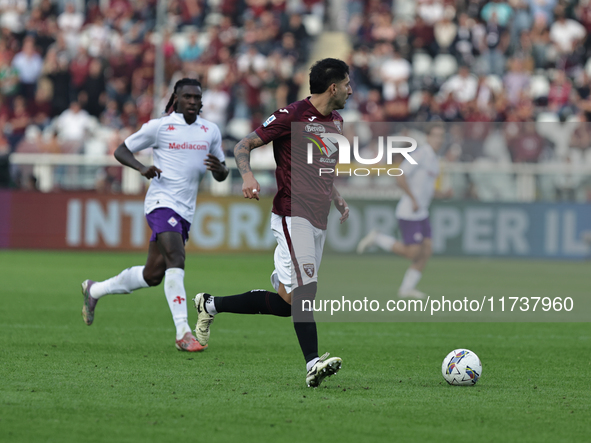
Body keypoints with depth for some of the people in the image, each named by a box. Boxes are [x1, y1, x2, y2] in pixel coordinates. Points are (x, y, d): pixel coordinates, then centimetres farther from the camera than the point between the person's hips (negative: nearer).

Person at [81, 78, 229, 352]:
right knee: (176, 260, -25)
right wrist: (142, 168, -14)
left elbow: (221, 176, 17)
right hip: (162, 203, -6)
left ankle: (95, 290, 31)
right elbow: (121, 151, 6)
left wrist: (219, 169, -8)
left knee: (152, 275, 9)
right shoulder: (158, 127, -2)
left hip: (185, 212, 6)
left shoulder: (211, 131, 11)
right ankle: (183, 333, -28)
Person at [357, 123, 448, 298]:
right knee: (412, 252, -10)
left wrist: (441, 194, 10)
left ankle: (407, 288, 10)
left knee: (426, 251, 3)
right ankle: (376, 239, 6)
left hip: (421, 213, 9)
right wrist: (413, 199, -22)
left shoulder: (433, 159, 14)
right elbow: (400, 177, -23)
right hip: (408, 213, -9)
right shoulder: (420, 154, -16)